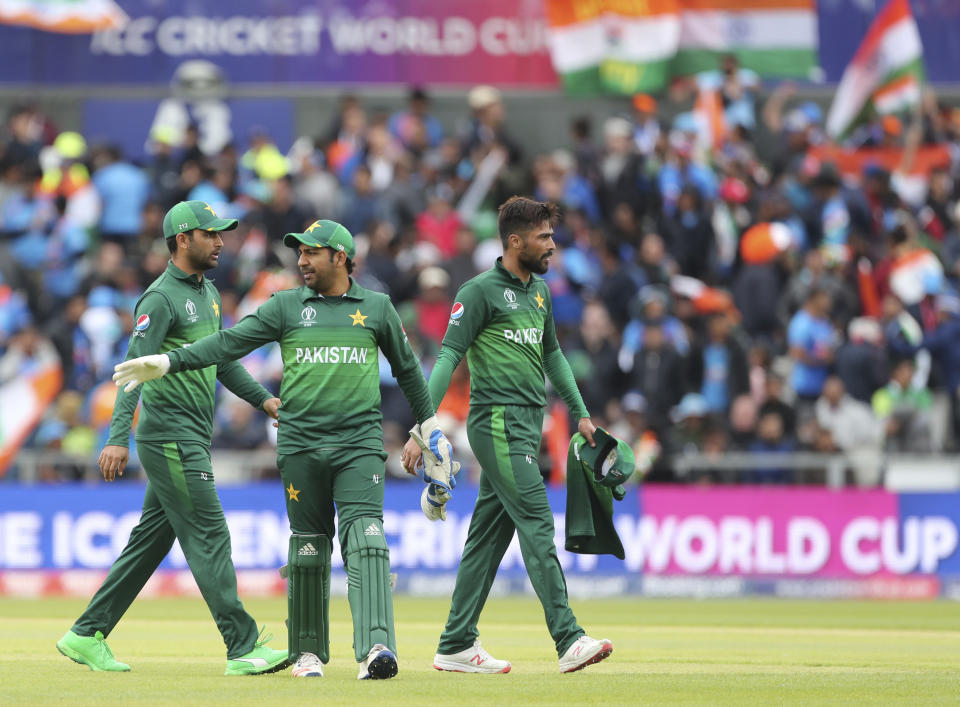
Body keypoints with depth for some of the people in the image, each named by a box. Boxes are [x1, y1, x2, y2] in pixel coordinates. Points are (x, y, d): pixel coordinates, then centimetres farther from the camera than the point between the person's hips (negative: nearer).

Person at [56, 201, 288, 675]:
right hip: (170, 437, -10)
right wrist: (118, 437, -28)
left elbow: (220, 360, 26)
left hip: (192, 440, 10)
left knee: (151, 541, 11)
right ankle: (244, 648, -10)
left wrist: (262, 399, 16)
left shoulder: (207, 294, 17)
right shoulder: (162, 298, -13)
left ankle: (87, 636, 16)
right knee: (208, 537, -10)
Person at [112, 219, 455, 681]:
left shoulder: (376, 308, 10)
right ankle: (308, 652, 17)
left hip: (359, 444, -1)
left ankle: (376, 647, -28)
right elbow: (229, 343, 1)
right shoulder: (285, 306, 9)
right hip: (301, 445, 1)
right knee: (308, 547, 5)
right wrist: (166, 362, -11)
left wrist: (431, 430, 25)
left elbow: (406, 368, 21)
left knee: (364, 540, -16)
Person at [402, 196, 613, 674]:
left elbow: (551, 354, 29)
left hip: (529, 422, 8)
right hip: (498, 420, -8)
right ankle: (568, 640, -19)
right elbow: (449, 356, -13)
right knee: (537, 523, -14)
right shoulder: (482, 291, -9)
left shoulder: (539, 291, 16)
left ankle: (456, 645, 12)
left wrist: (580, 413, 29)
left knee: (490, 532, 9)